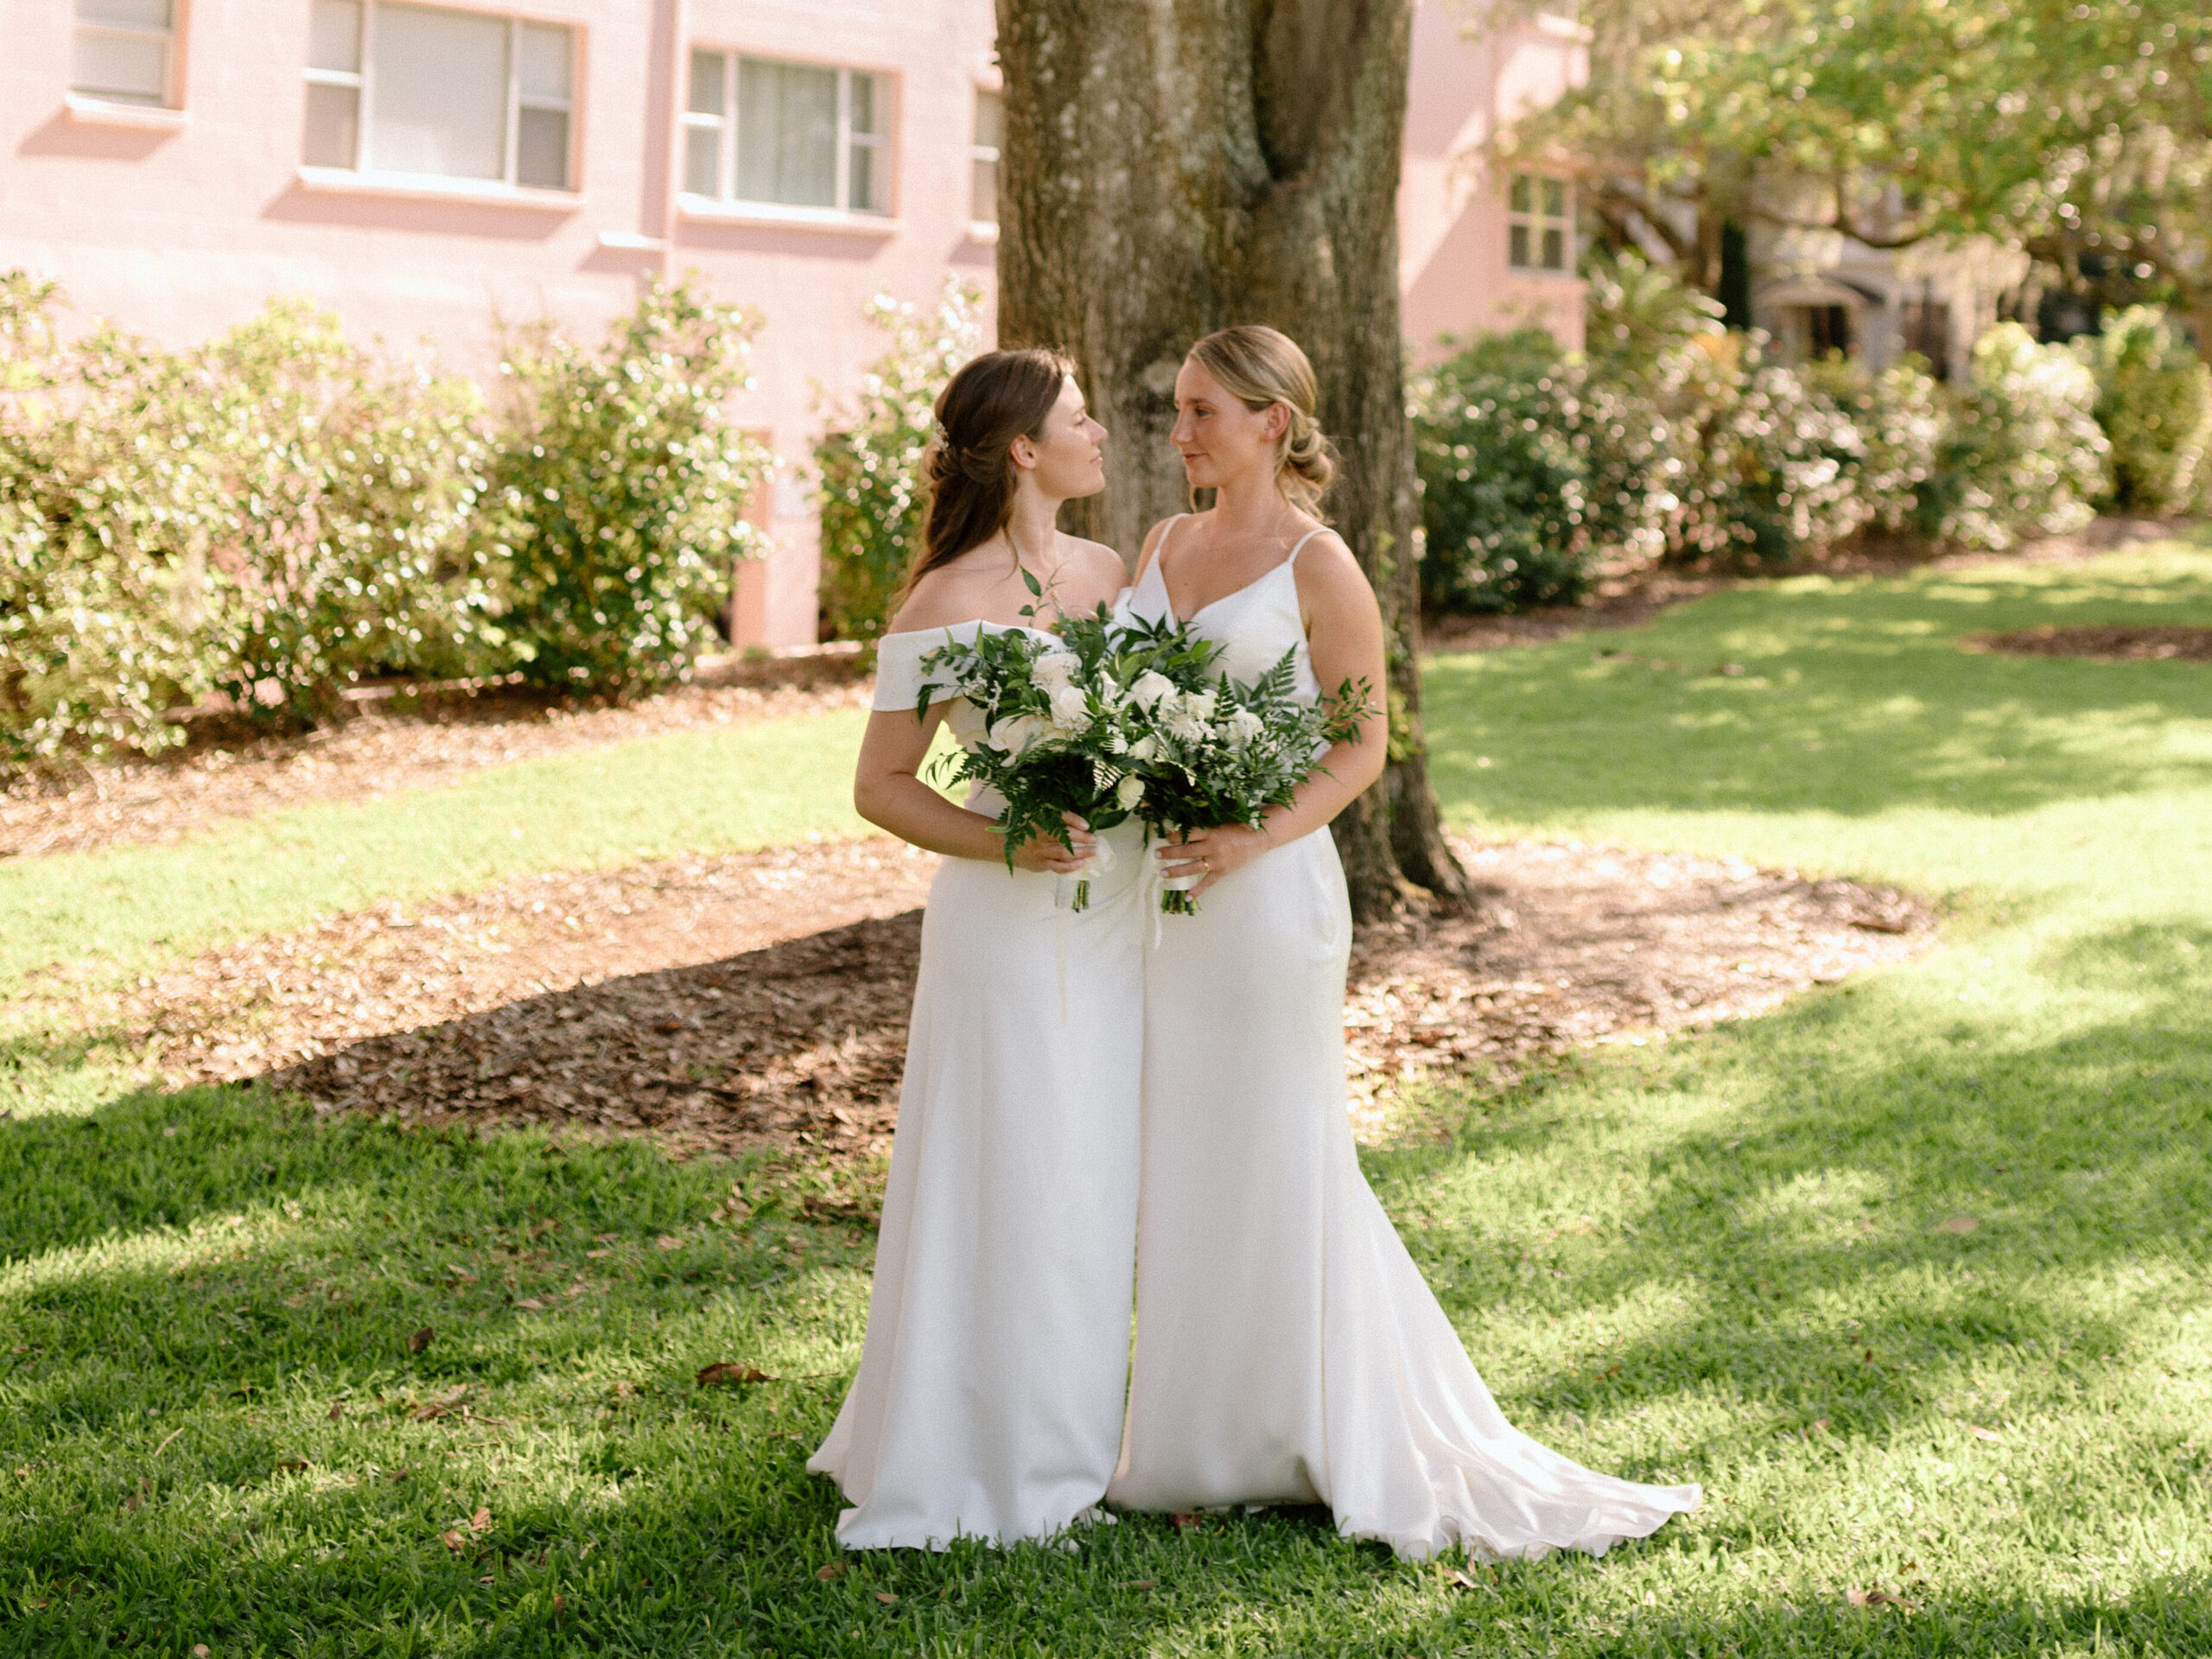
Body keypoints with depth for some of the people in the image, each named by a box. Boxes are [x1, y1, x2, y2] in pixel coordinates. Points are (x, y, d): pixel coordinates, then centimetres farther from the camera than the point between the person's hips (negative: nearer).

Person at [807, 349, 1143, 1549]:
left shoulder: (1114, 575, 8)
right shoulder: (947, 605, -11)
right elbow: (880, 786, -9)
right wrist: (1002, 844, -21)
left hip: (1117, 919, 6)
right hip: (1011, 923, -6)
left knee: (1099, 1182, 11)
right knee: (1008, 1189, 0)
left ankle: (1073, 1439, 26)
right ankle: (985, 1463, 14)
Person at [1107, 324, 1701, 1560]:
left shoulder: (1318, 564, -8)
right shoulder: (1165, 545, 12)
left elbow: (1362, 748, -9)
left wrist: (1256, 839, -22)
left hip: (1266, 888, -7)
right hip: (1157, 885, 7)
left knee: (1278, 1156, 0)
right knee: (1179, 1155, 10)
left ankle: (1338, 1440, 14)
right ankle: (1199, 1436, 21)